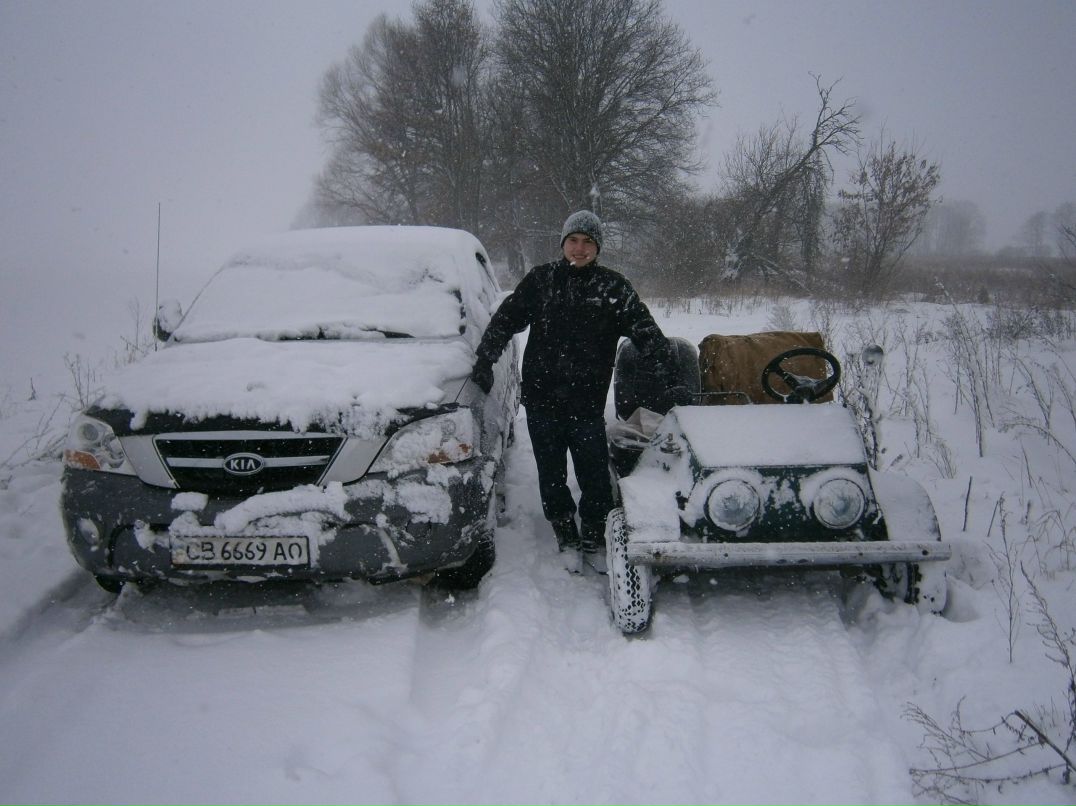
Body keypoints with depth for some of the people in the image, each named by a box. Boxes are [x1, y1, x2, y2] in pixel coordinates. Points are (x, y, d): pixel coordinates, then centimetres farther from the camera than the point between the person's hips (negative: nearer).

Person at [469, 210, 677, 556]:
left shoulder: (612, 286, 2)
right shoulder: (541, 279, 6)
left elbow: (643, 327, -3)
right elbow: (506, 318, 9)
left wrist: (670, 366, -15)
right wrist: (484, 359, 2)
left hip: (587, 401, -2)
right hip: (541, 397, 2)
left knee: (594, 475, 0)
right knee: (551, 473, 12)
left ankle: (594, 534, 17)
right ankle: (564, 529, 28)